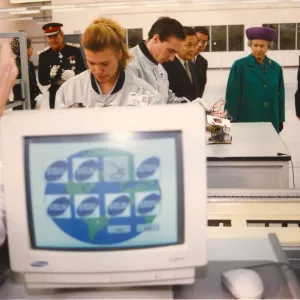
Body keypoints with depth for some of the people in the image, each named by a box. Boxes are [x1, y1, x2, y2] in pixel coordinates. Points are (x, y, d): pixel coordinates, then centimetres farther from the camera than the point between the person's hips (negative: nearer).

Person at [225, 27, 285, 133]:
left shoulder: (276, 68, 7)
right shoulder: (239, 65, -4)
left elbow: (280, 96, 11)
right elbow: (233, 95, -6)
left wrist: (280, 121, 10)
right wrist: (231, 121, -9)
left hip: (271, 123, 4)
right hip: (246, 121, -3)